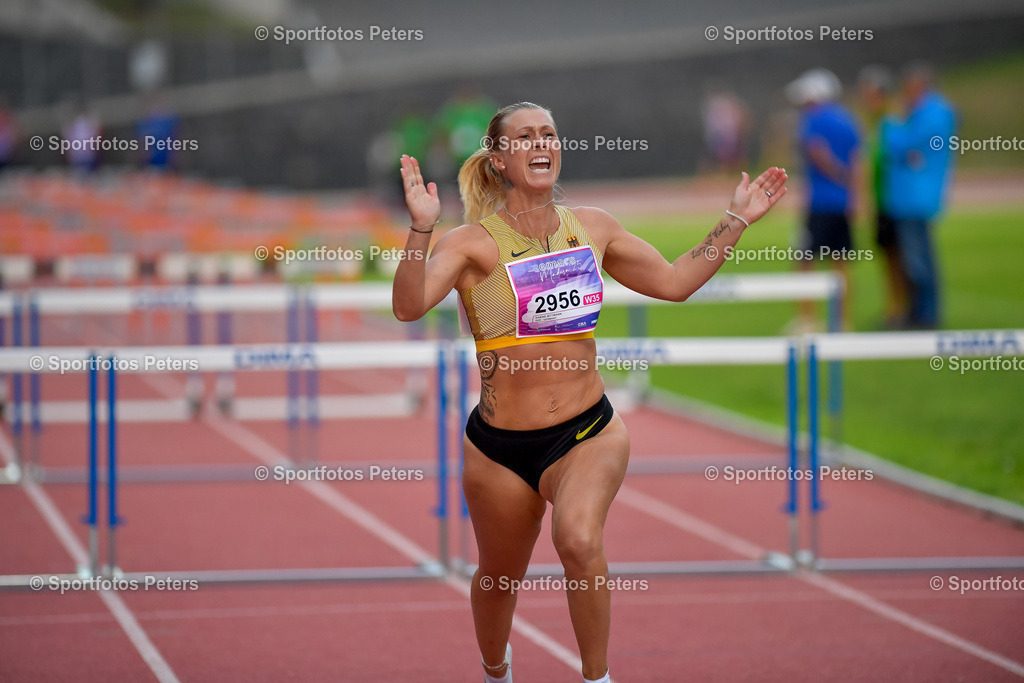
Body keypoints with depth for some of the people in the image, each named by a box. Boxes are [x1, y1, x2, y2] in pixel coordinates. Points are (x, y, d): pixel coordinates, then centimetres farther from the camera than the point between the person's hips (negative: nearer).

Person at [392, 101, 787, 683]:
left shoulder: (592, 228, 4)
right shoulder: (474, 243, -11)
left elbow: (674, 281, 19)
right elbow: (409, 306, -27)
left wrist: (738, 220, 16)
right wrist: (421, 229, -42)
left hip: (589, 432, 1)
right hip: (501, 444, -1)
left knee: (579, 540, -30)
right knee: (499, 582, 16)